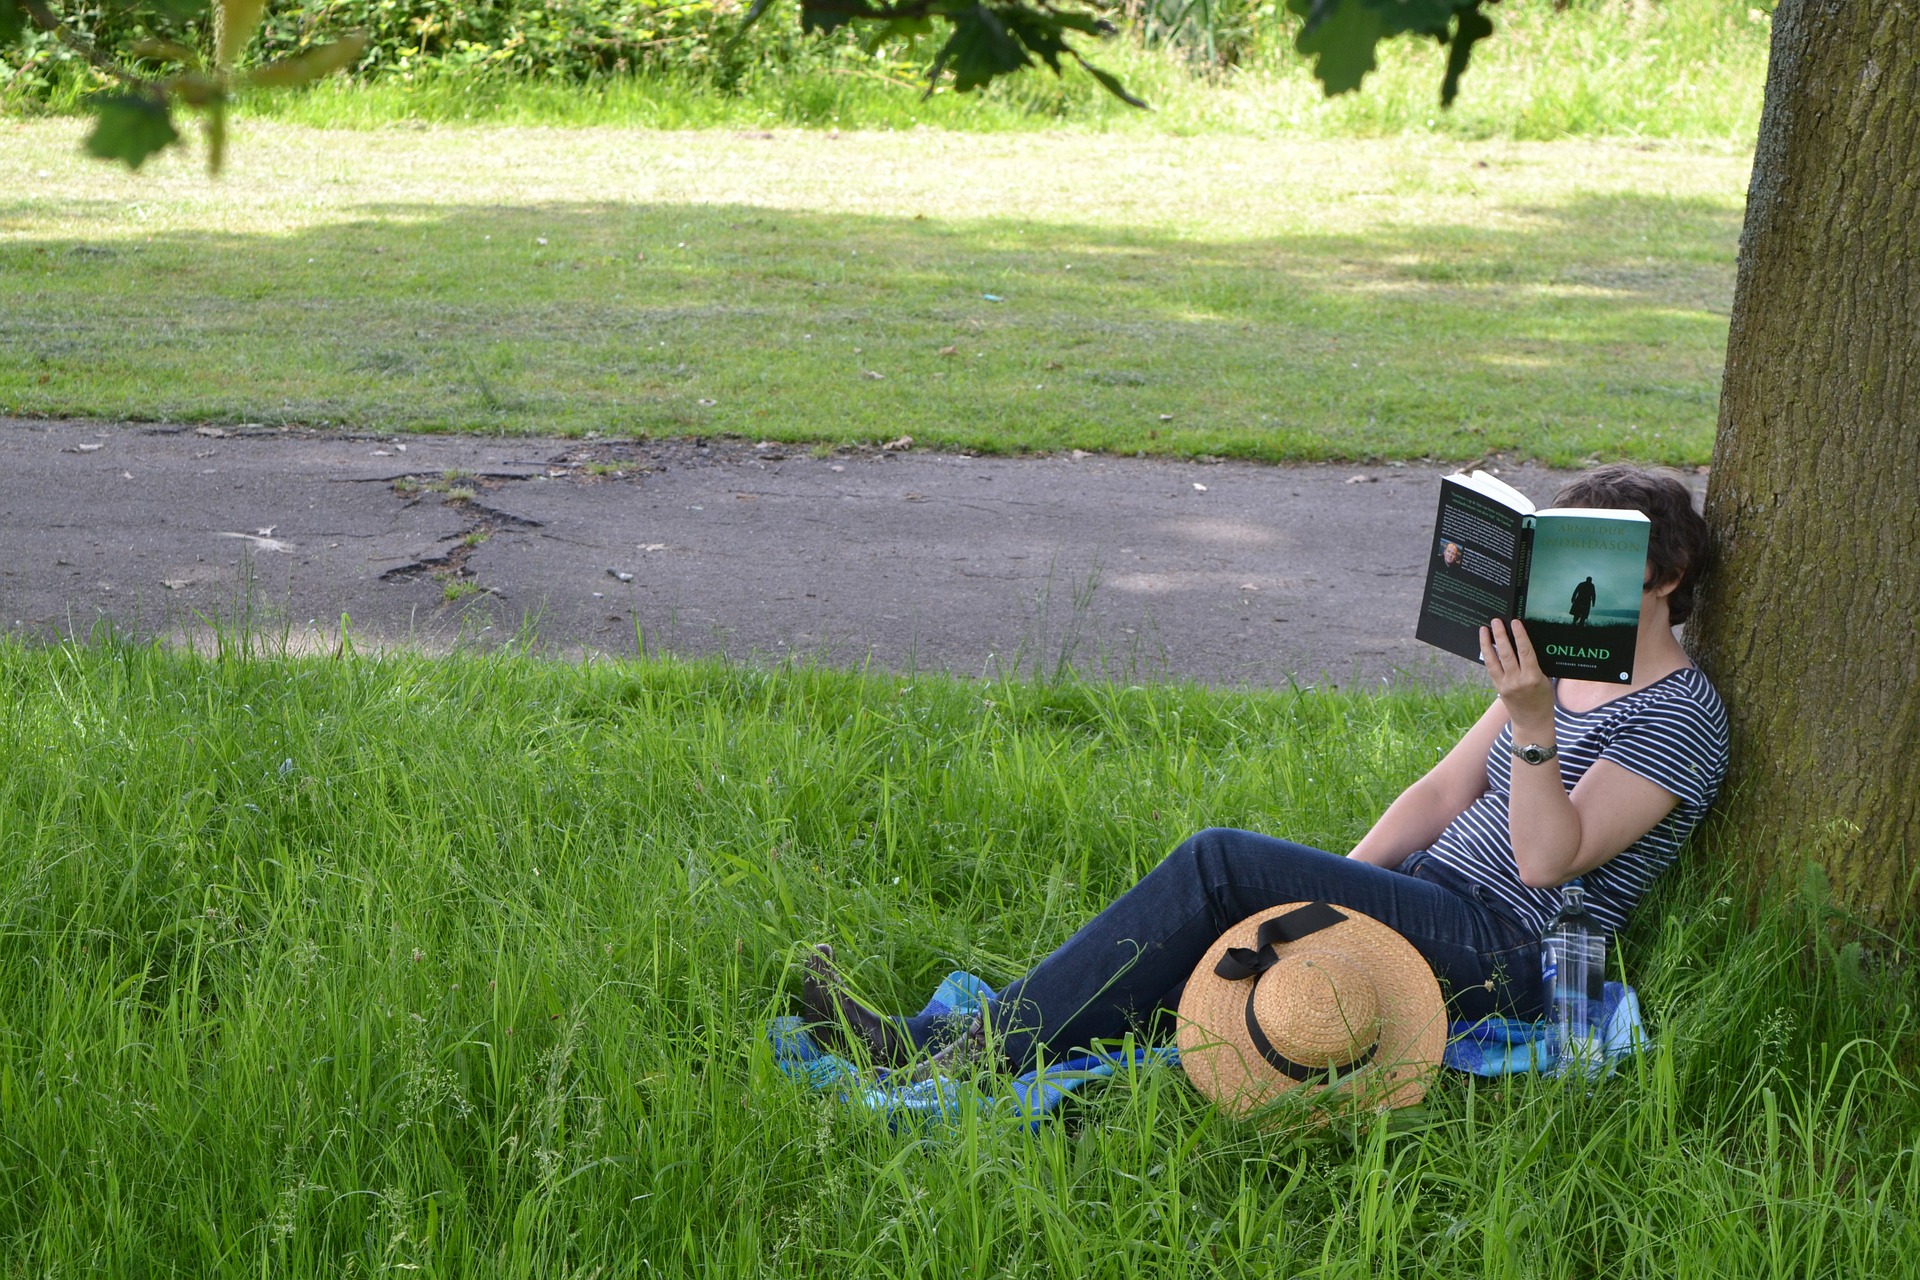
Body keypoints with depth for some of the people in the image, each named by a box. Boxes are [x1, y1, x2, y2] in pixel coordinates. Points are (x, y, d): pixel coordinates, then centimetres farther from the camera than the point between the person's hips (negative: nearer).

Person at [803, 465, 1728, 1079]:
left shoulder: (1678, 717, -9)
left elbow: (1549, 860, -19)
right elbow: (1443, 792, 16)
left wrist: (1534, 721, -30)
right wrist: (1329, 886, 4)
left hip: (1503, 956, -8)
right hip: (1431, 899, 8)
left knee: (1220, 863, -23)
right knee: (1204, 930, -14)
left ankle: (986, 1057, -25)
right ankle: (926, 1044, -22)